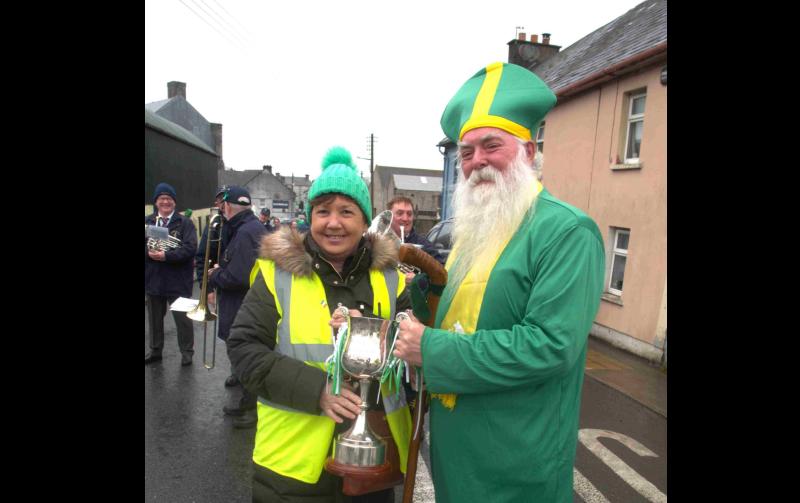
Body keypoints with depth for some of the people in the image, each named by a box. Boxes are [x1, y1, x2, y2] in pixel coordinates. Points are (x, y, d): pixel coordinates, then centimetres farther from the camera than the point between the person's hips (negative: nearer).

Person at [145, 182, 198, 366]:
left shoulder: (185, 223, -4)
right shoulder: (147, 222, 8)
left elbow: (190, 248, -15)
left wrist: (166, 255, -25)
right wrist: (149, 252, -16)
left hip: (178, 281, -4)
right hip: (153, 279, 4)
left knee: (182, 317, 5)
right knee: (155, 317, 18)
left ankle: (187, 352, 20)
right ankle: (155, 351, 34)